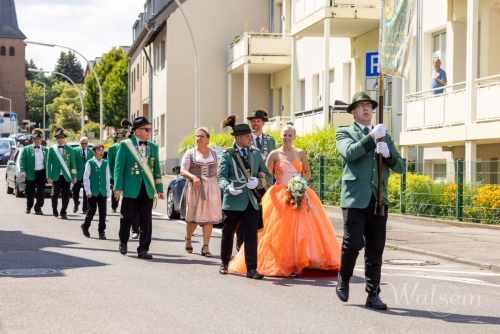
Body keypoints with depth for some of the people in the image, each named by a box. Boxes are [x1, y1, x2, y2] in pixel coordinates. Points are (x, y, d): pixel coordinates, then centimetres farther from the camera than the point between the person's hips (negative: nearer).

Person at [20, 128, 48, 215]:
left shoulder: (45, 150, 10)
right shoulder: (27, 149, 3)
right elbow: (22, 160, -2)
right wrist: (23, 171, -15)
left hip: (41, 174, 1)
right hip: (30, 174, -1)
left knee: (41, 192, -6)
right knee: (30, 192, 9)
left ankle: (38, 208, 1)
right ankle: (28, 207, 28)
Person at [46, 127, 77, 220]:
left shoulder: (69, 149, 7)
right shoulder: (51, 149, 3)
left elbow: (73, 163, 6)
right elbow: (48, 163, 2)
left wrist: (74, 176, 0)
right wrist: (49, 176, -5)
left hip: (66, 176, 1)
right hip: (56, 176, -1)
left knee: (66, 196, -2)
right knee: (55, 194, 8)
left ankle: (63, 212, 8)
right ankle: (54, 210, 27)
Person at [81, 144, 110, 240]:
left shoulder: (105, 163, 5)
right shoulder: (90, 163, -4)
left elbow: (107, 178, 9)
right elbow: (86, 177, -3)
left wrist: (108, 192, 8)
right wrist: (88, 191, -7)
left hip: (102, 192, 3)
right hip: (93, 192, -3)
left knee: (103, 213, 0)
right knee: (91, 211, 5)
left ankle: (101, 231, 7)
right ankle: (85, 226, 27)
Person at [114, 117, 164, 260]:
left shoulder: (153, 147, 9)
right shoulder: (125, 145, -2)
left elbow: (157, 169, 11)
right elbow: (119, 166, -4)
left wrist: (159, 189, 6)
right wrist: (118, 187, -10)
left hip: (147, 190, 3)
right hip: (131, 189, -3)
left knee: (146, 221, -1)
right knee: (127, 217, 8)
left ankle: (143, 249, 4)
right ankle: (123, 242, 30)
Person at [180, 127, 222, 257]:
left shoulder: (213, 153, 11)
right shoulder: (190, 153, 2)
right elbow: (183, 171, -7)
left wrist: (213, 182, 3)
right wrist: (193, 177, -24)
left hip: (211, 188, 2)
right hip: (194, 188, -2)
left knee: (209, 217, -5)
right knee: (193, 217, 1)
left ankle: (205, 247, -4)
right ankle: (188, 239, 29)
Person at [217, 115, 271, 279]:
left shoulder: (256, 154, 12)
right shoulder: (227, 154, -1)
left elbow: (267, 175, 13)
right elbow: (221, 176, -10)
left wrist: (258, 182, -9)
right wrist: (229, 187, -30)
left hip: (252, 202, 3)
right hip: (233, 201, -3)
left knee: (251, 236, -4)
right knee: (228, 234, 10)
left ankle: (251, 269, -3)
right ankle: (224, 263, 29)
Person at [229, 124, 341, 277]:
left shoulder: (300, 153, 8)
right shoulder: (275, 154, 1)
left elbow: (307, 173, 14)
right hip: (280, 196, -3)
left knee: (300, 229, -4)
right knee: (281, 231, -7)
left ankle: (296, 263, 3)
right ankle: (281, 264, 1)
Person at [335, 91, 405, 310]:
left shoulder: (385, 136, 19)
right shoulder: (344, 133, 7)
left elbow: (400, 166, 11)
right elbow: (350, 153, -14)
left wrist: (388, 154, -8)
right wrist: (372, 136, -19)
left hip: (378, 199, 4)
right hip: (355, 199, -4)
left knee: (375, 249, 2)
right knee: (353, 243, -10)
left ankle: (373, 295, 7)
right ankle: (343, 281, 15)